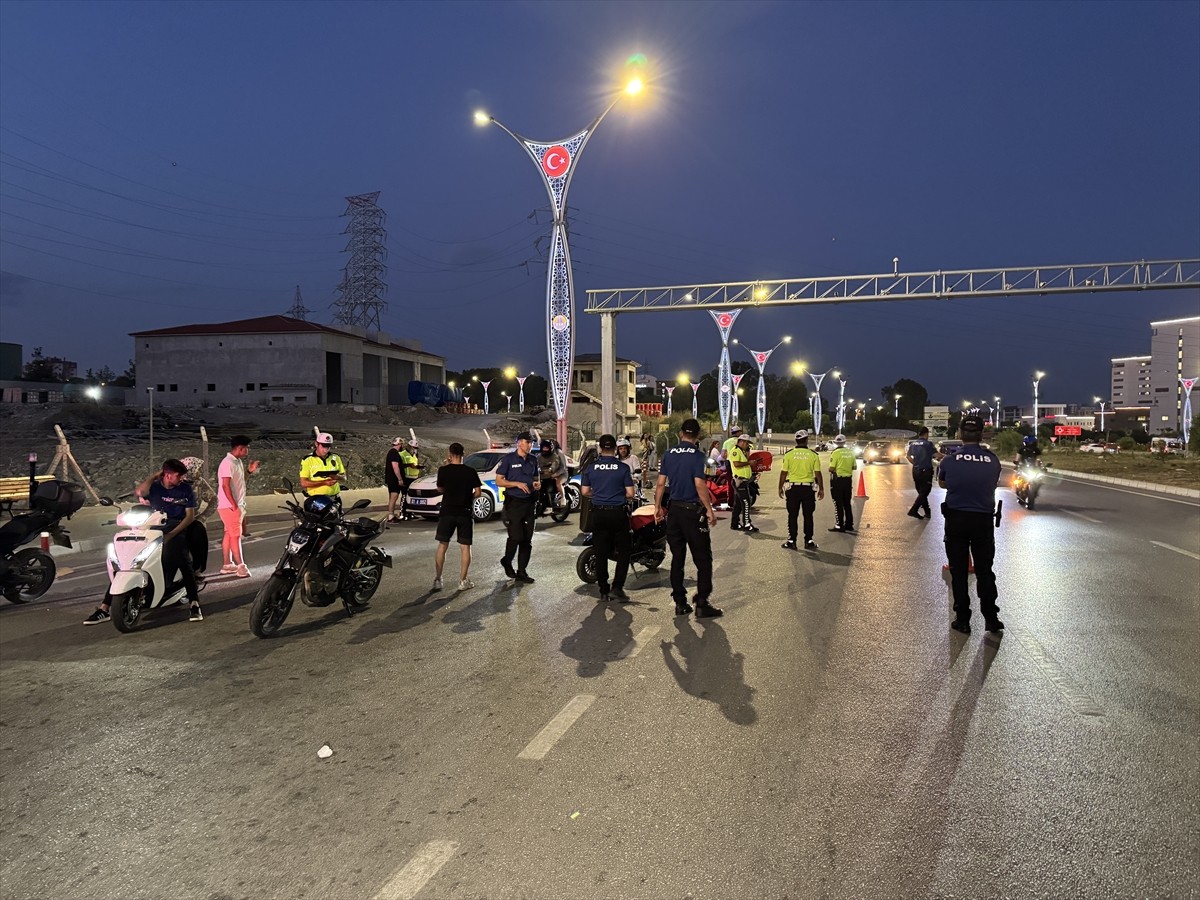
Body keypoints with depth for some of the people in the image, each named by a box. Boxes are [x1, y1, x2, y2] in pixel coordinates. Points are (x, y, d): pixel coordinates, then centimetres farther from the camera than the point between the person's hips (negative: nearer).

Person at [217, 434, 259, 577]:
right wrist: (234, 505, -23)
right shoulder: (228, 463, -18)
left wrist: (249, 471, 7)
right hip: (229, 506, -9)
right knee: (235, 535, -7)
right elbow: (225, 485, -22)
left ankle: (227, 565, 19)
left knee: (229, 534, 13)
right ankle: (241, 567, -6)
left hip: (238, 505, 9)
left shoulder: (238, 462, 12)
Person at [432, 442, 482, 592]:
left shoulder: (443, 470, -5)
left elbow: (440, 489, 9)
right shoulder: (471, 472, -3)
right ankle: (463, 581, 7)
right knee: (465, 547, 6)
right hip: (465, 513, 0)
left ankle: (437, 579, 11)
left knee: (442, 546, 10)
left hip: (447, 512, 0)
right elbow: (477, 492, -3)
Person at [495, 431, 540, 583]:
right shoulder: (508, 459, -4)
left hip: (529, 502, 5)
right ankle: (507, 561, 18)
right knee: (516, 537, -11)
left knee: (527, 539, 4)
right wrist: (517, 483, -18)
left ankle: (521, 572, 11)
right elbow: (498, 481, -6)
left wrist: (537, 484, -1)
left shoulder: (533, 460, 12)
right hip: (513, 502, -5)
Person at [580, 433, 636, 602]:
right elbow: (630, 493, -9)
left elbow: (585, 491, 2)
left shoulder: (591, 467, 0)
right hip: (618, 513, -2)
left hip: (599, 513, 2)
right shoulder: (623, 468, -7)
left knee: (601, 553, 7)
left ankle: (604, 592, 11)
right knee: (623, 551, 10)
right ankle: (617, 587, 0)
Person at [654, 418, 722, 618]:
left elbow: (660, 483, 5)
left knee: (677, 558, 11)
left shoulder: (668, 454, 5)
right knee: (703, 559, 2)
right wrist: (710, 510, -12)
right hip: (693, 511, -5)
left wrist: (657, 507, 14)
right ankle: (702, 604, 1)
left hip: (674, 510, 6)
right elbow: (700, 485, -18)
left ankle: (680, 603, 15)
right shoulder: (697, 456, -11)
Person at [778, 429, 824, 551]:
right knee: (808, 515, 7)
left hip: (793, 488, 0)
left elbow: (783, 473, -2)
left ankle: (791, 541, 6)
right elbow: (818, 474, -1)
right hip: (808, 488, 0)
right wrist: (821, 489, 7)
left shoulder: (789, 454, -3)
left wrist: (780, 487, 7)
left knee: (792, 515, 5)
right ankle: (808, 541, 10)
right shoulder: (813, 455, -2)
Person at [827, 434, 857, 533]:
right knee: (847, 503, 15)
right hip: (848, 479, 6)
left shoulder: (836, 452, -13)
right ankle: (849, 525, 20)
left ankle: (839, 526, 1)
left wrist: (831, 470, 4)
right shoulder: (850, 452, 5)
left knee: (838, 504, 0)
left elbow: (831, 469, -17)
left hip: (837, 480, -6)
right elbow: (854, 467, 10)